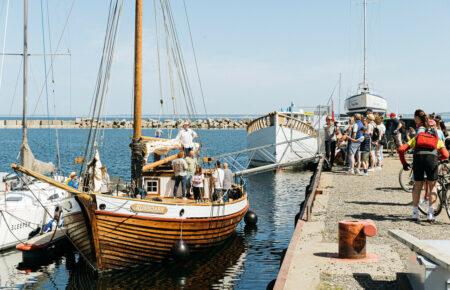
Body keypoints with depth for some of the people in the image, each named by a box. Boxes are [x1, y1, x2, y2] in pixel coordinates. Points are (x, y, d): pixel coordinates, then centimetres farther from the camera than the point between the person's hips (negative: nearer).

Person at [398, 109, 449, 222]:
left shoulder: (417, 137, 30)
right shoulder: (438, 140, 28)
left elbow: (401, 149, 18)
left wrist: (404, 163, 26)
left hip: (418, 158, 1)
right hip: (431, 158, -1)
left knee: (417, 185, 15)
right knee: (432, 185, 14)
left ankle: (415, 213, 18)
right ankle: (430, 214, 10)